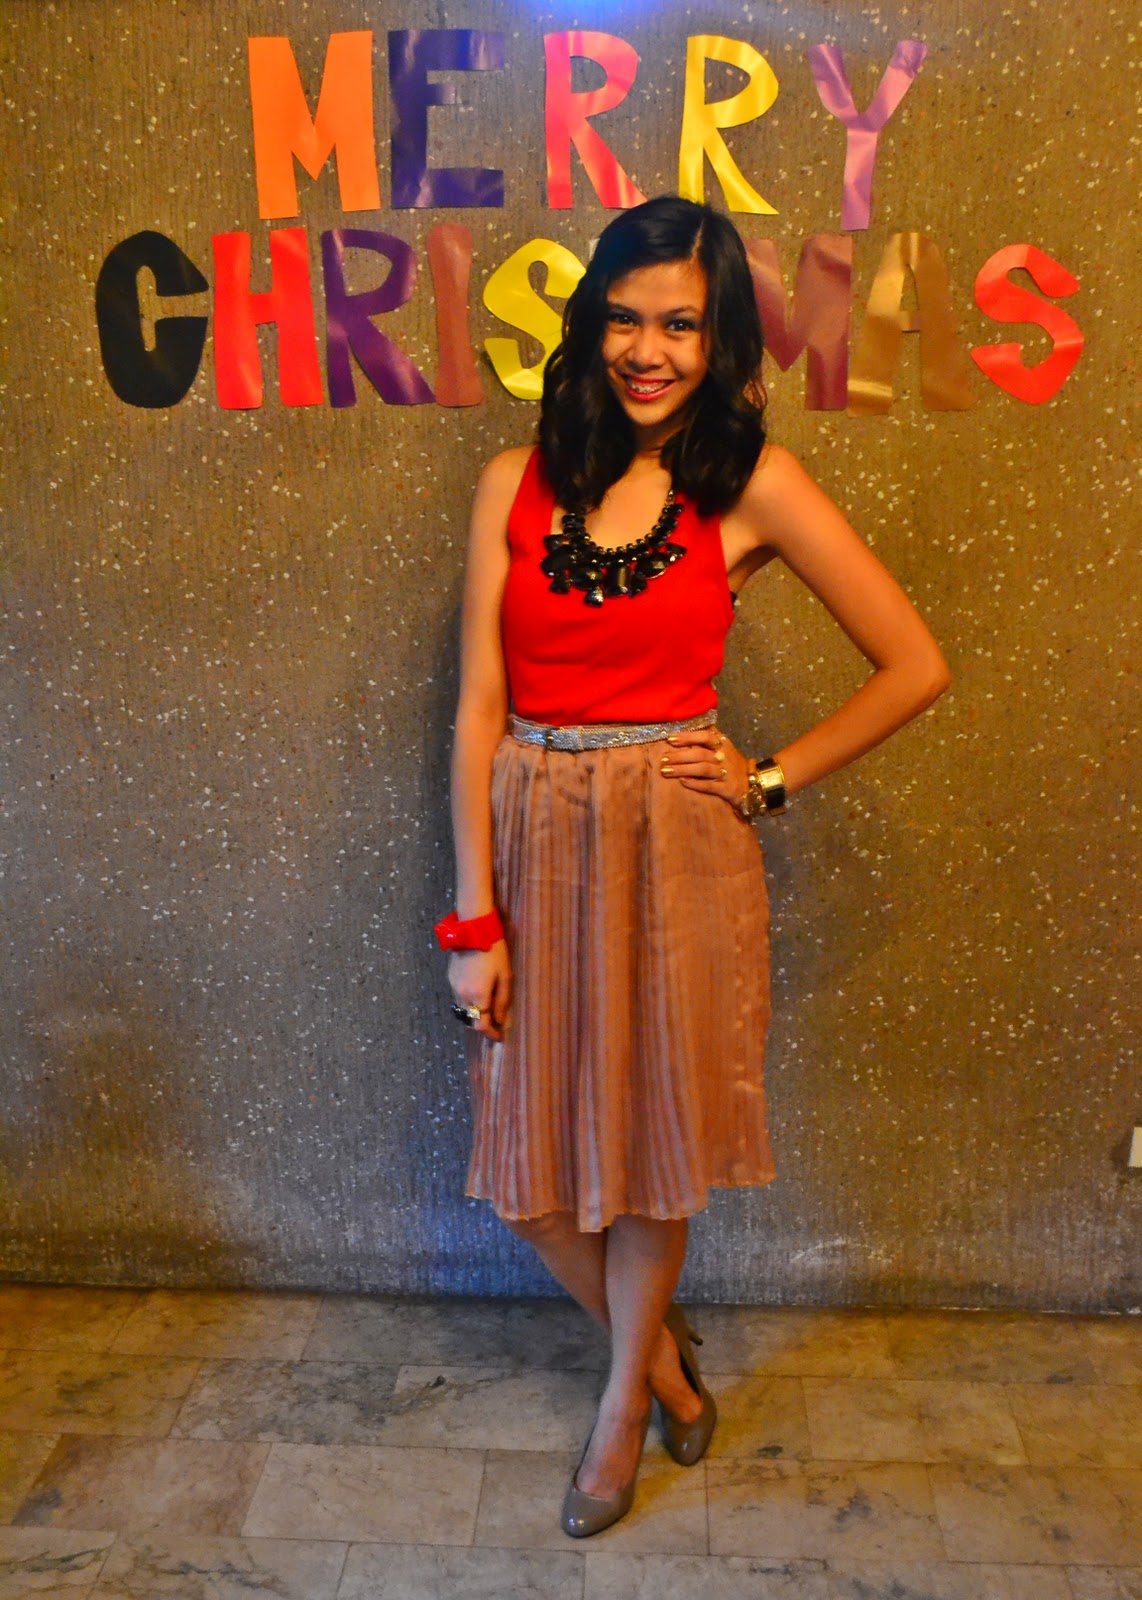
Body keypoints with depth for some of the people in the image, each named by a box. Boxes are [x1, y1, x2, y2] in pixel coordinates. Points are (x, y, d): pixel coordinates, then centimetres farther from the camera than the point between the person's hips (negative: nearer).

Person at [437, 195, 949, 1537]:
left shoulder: (752, 486, -4)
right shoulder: (516, 485, 2)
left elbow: (916, 666, -1)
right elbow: (479, 706, -2)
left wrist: (771, 779, -4)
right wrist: (475, 916, -5)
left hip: (674, 851, -2)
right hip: (534, 843, 3)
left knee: (647, 1145, 11)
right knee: (529, 1165, 11)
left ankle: (626, 1401, 40)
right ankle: (662, 1355, 41)